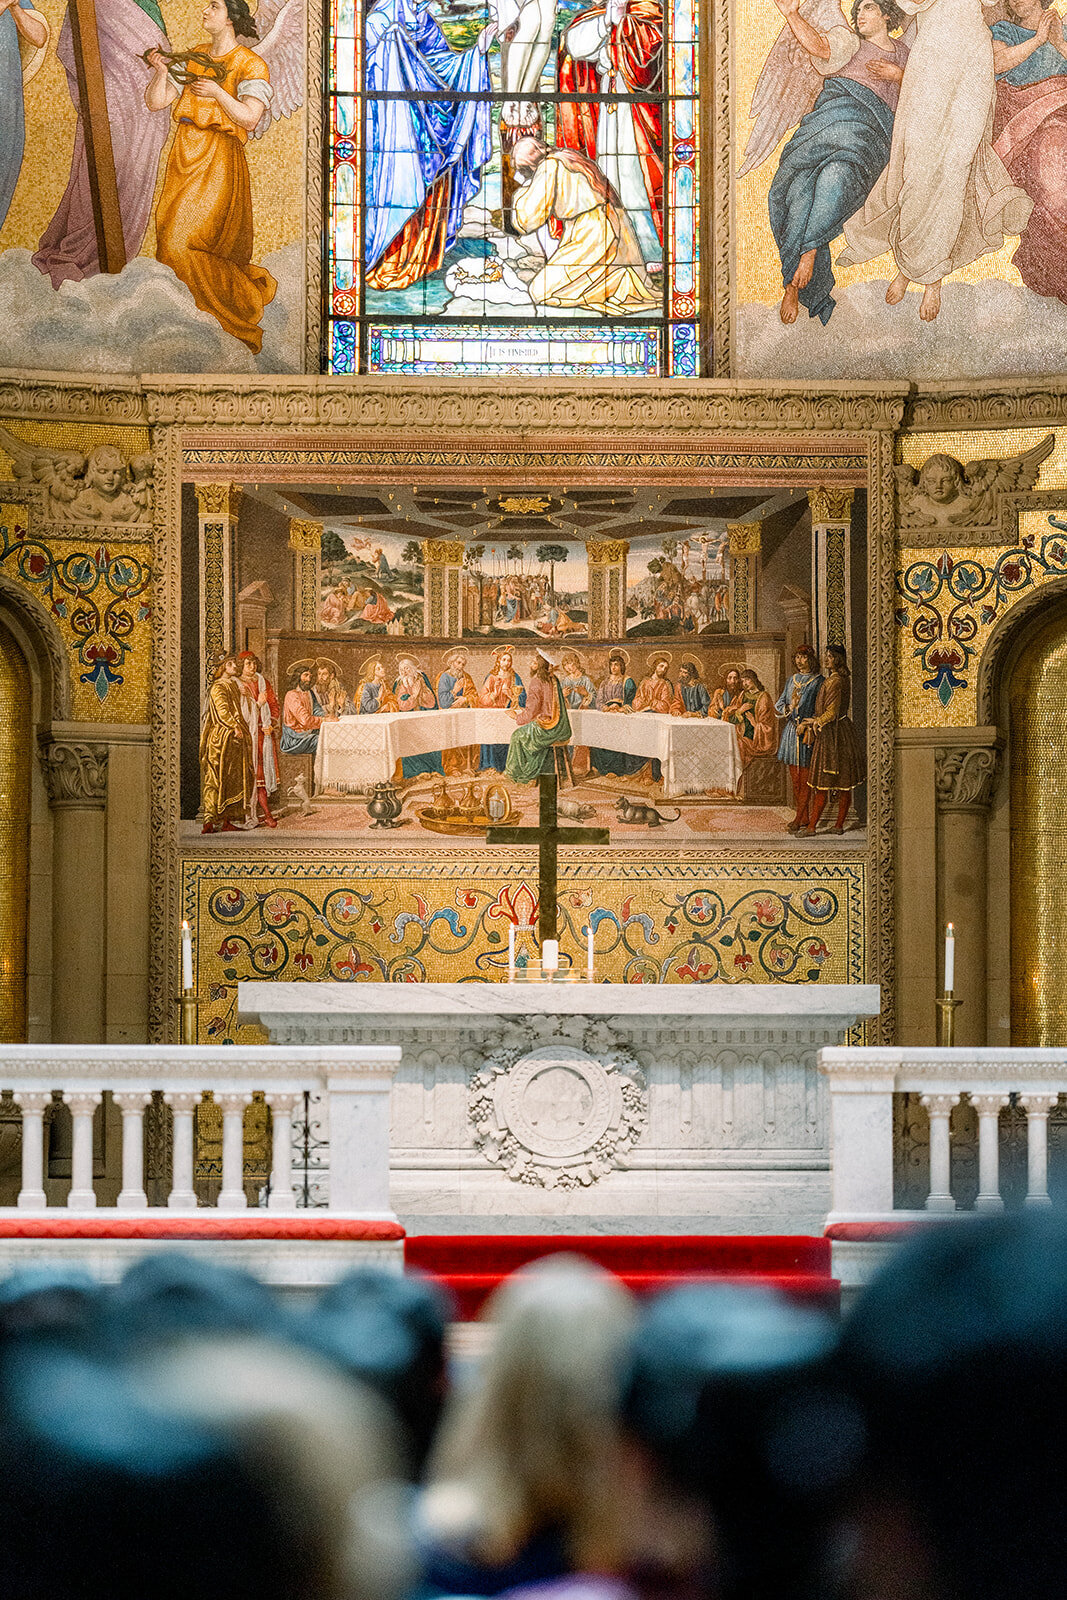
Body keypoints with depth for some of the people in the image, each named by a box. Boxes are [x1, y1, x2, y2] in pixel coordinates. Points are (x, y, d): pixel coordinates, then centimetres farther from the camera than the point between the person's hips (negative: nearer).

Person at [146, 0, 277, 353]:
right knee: (172, 241, 4)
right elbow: (154, 102, 12)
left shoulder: (250, 65, -1)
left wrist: (217, 92, -18)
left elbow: (250, 117, -12)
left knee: (183, 245, -14)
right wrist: (161, 71, -4)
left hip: (217, 164, -7)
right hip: (184, 158, 7)